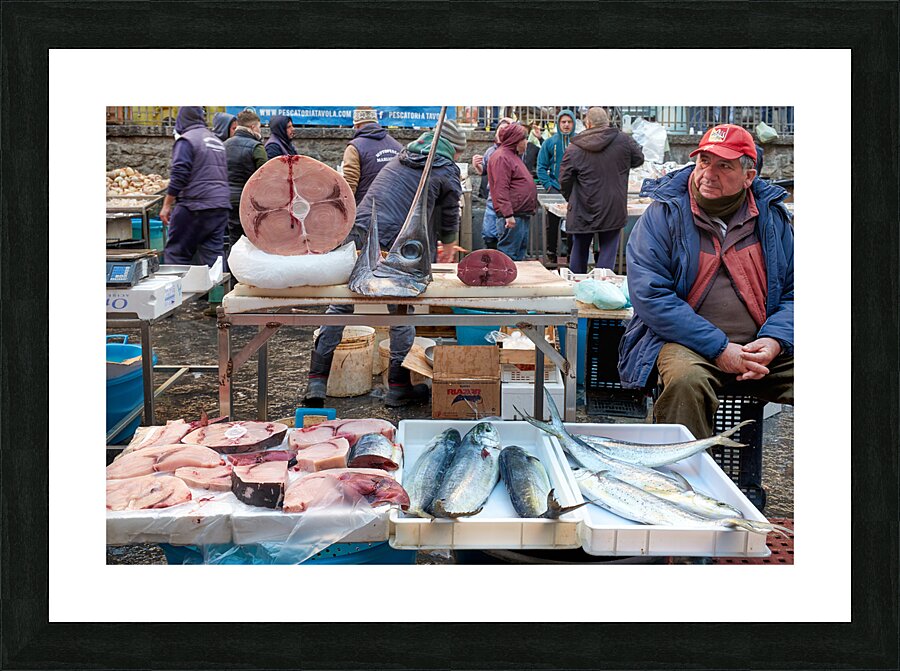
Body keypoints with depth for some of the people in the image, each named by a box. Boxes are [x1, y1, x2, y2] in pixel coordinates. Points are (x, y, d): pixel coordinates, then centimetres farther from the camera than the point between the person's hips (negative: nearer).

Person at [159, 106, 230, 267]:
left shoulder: (186, 140, -6)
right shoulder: (217, 141, 18)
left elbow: (178, 176, -14)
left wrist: (167, 205, -9)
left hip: (195, 207, -7)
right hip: (221, 207, 7)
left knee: (176, 253, 0)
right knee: (214, 254, 7)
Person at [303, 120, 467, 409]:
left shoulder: (400, 158, 25)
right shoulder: (447, 172, 6)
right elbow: (449, 225, 13)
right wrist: (447, 245, 38)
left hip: (358, 234, 5)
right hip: (394, 248, -5)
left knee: (339, 308, 10)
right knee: (401, 315, 10)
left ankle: (316, 383, 10)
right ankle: (398, 388, 18)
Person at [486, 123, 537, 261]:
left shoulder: (513, 156, 21)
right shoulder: (501, 157, -13)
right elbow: (501, 189, -20)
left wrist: (531, 207, 27)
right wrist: (508, 214, -24)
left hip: (522, 215, 11)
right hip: (512, 216, -11)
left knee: (520, 253, 14)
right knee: (508, 255, -10)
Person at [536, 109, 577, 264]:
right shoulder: (549, 143, 2)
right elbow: (541, 167, 2)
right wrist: (548, 186, -8)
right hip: (555, 190, 0)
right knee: (552, 224, 5)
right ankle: (551, 253, 16)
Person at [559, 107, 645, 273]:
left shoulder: (574, 148, -6)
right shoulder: (624, 140, -5)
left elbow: (564, 180, -1)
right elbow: (639, 159, 11)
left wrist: (571, 199, 16)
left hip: (583, 211, 1)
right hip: (613, 210, 0)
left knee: (579, 250, 15)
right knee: (608, 249, 7)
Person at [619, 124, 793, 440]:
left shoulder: (772, 215, 11)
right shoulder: (664, 213, -1)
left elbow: (793, 290, 12)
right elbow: (649, 294, -10)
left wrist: (774, 341, -11)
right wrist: (718, 349, -17)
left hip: (762, 347, 4)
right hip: (683, 341, -3)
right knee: (686, 379, -37)